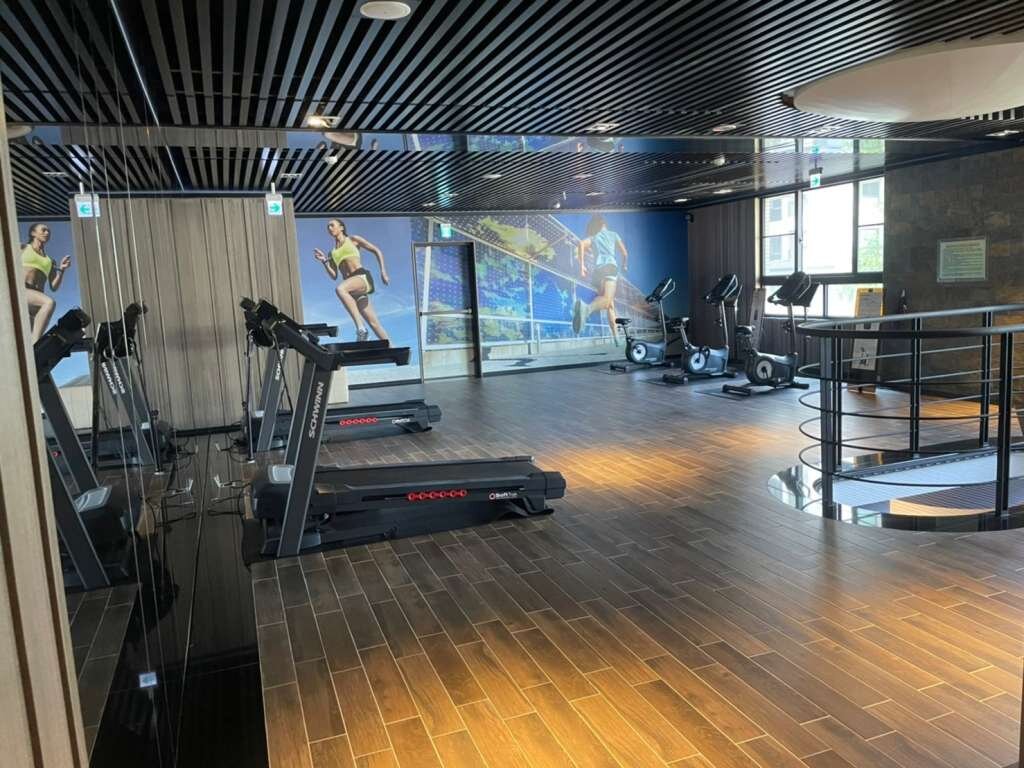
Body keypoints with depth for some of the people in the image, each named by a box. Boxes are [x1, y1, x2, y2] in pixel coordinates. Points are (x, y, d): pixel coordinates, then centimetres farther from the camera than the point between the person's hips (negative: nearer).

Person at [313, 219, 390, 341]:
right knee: (374, 323, -4)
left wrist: (383, 271, 0)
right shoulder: (332, 252, 25)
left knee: (340, 289, -37)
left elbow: (377, 251, 10)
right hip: (352, 287, 5)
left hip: (362, 276, -5)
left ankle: (360, 327, -40)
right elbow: (334, 276, 18)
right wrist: (324, 262, 5)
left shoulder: (353, 239, 14)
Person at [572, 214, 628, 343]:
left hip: (597, 269, 4)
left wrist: (582, 266, -3)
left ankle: (616, 337, 8)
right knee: (607, 300, -27)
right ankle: (587, 308, -60)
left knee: (610, 305, 13)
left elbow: (581, 244, 1)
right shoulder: (613, 235, 23)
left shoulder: (592, 238, 24)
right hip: (610, 266, -4)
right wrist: (624, 265, 44)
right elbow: (625, 254, 23)